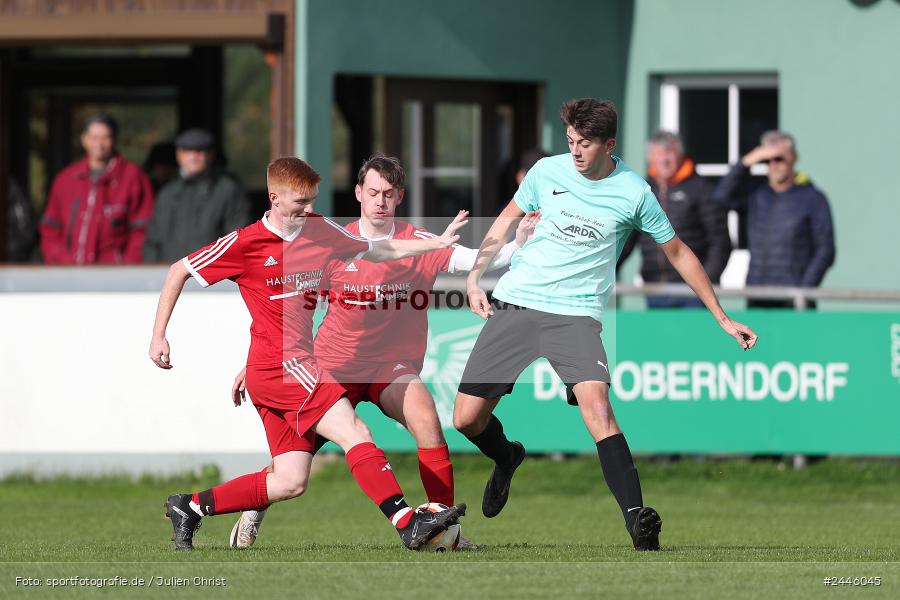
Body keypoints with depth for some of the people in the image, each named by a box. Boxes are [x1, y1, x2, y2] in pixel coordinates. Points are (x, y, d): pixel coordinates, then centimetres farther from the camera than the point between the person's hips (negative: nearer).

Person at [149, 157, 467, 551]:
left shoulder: (319, 230, 11)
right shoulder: (245, 244, -7)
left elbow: (380, 251, 22)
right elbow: (179, 272, 2)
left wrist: (438, 243, 13)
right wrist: (158, 336, -1)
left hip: (296, 367, 8)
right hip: (279, 366, -8)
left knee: (290, 482, 6)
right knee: (354, 432, -19)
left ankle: (189, 507, 16)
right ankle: (408, 525, -27)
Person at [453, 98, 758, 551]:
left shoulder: (633, 193, -4)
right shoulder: (548, 172, 1)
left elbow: (678, 254, 9)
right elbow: (508, 217, 20)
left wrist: (723, 319, 11)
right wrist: (475, 277, 11)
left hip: (575, 314, -3)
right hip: (514, 303, 3)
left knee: (595, 403, -28)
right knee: (467, 418, -2)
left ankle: (637, 522, -32)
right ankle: (506, 459, 34)